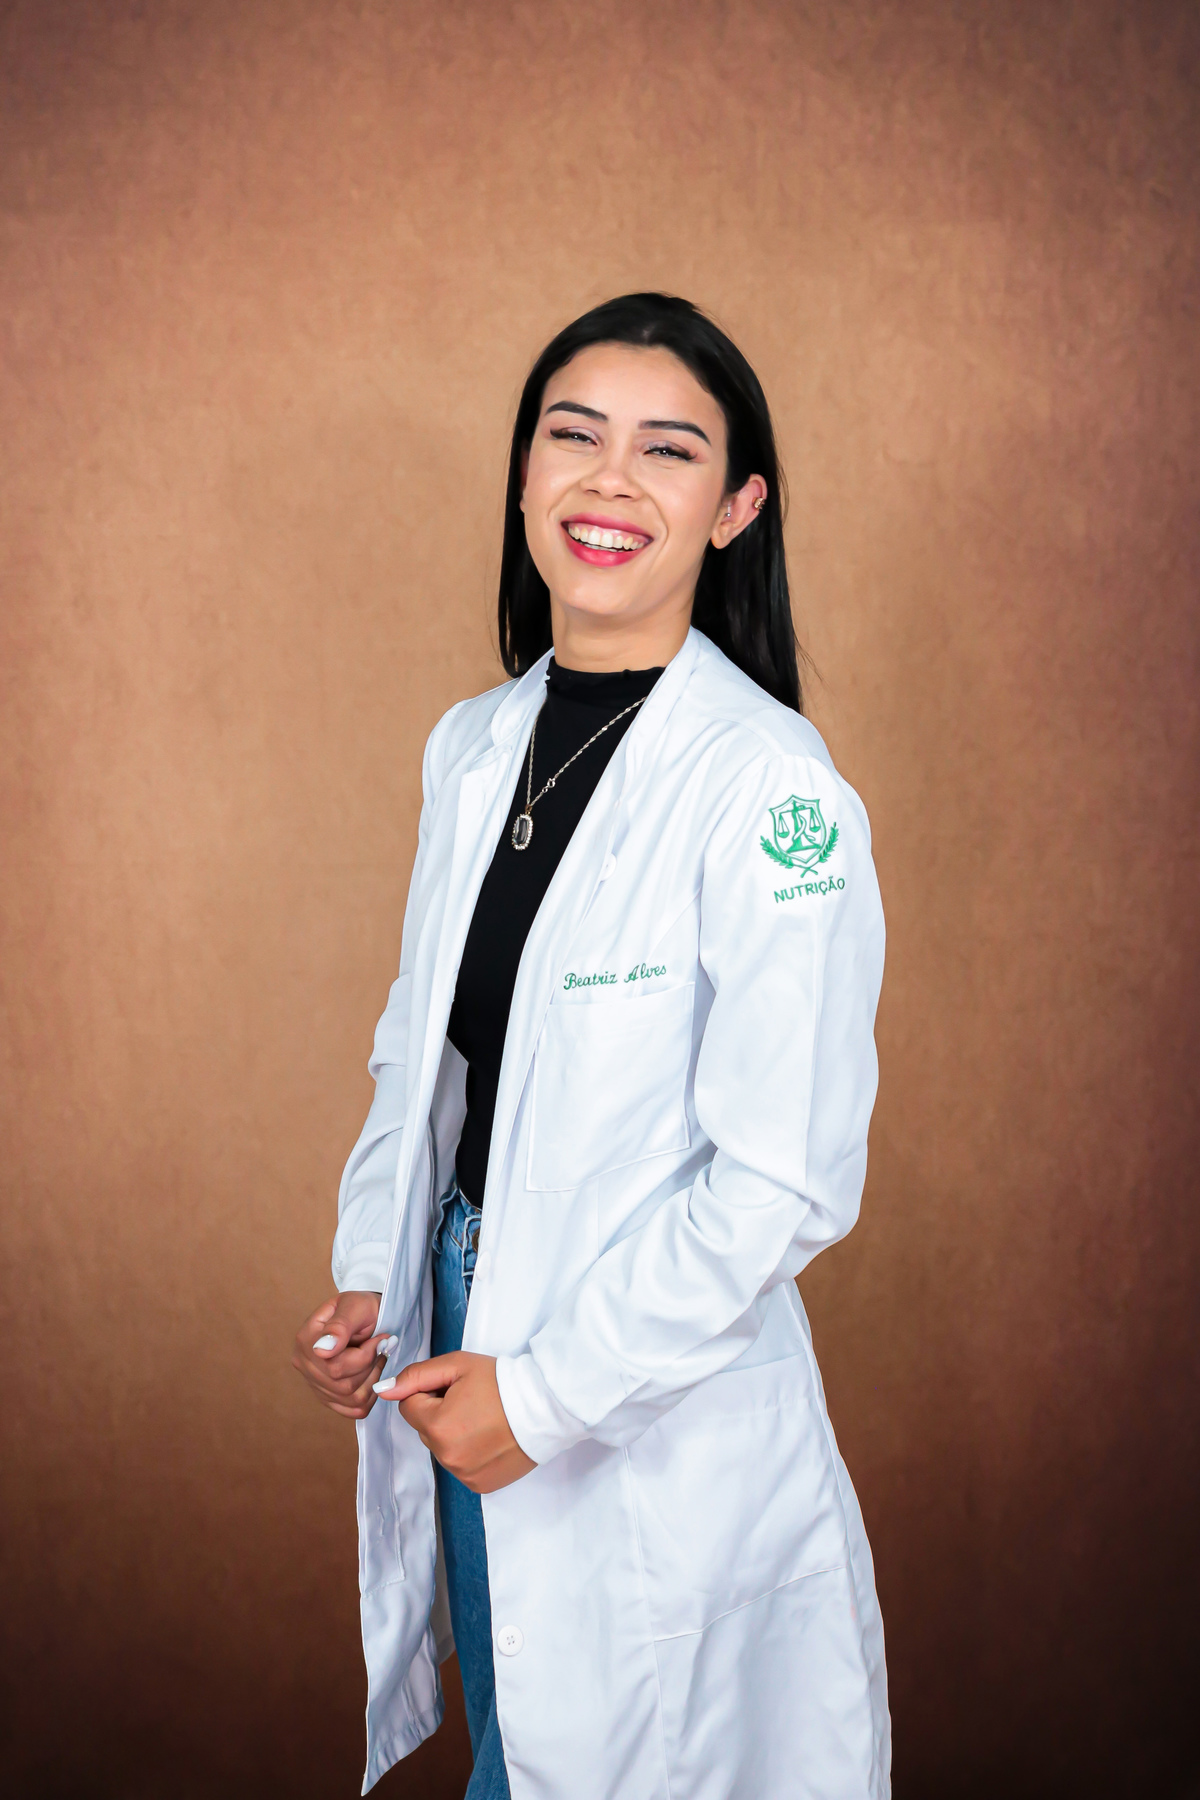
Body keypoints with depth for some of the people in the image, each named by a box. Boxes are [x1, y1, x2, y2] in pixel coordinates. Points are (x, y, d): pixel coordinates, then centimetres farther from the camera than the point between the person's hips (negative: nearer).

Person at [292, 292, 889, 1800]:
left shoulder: (774, 788, -20)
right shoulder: (471, 747, 2)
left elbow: (785, 1181, -21)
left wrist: (547, 1392, -17)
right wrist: (370, 1277, 2)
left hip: (659, 1403, -6)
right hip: (457, 1333, 6)